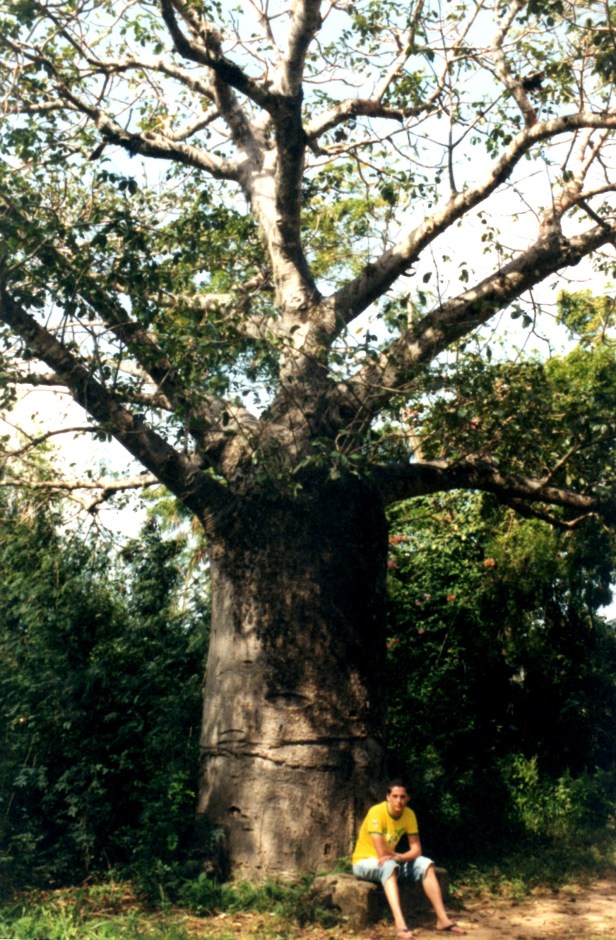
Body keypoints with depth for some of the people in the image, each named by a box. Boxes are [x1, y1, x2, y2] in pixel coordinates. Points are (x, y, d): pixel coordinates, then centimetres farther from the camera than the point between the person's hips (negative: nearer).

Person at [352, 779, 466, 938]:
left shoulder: (409, 814, -7)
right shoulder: (377, 812, -26)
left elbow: (416, 849, -8)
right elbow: (381, 853, -29)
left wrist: (398, 857, -27)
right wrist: (401, 856, -10)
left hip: (390, 862, 6)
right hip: (365, 862, -6)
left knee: (425, 864, -13)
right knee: (389, 865, -38)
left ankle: (442, 919, -14)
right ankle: (400, 925, -48)